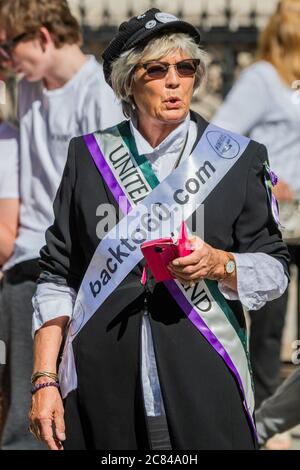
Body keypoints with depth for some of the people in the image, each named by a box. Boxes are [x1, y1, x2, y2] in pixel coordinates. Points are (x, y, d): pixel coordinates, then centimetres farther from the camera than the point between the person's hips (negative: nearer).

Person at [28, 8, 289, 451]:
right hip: (102, 388, 1)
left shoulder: (236, 158, 5)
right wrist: (45, 380, -1)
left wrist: (218, 263, -15)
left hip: (204, 384, -1)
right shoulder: (88, 157, 8)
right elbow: (58, 277, 7)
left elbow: (274, 271, 5)